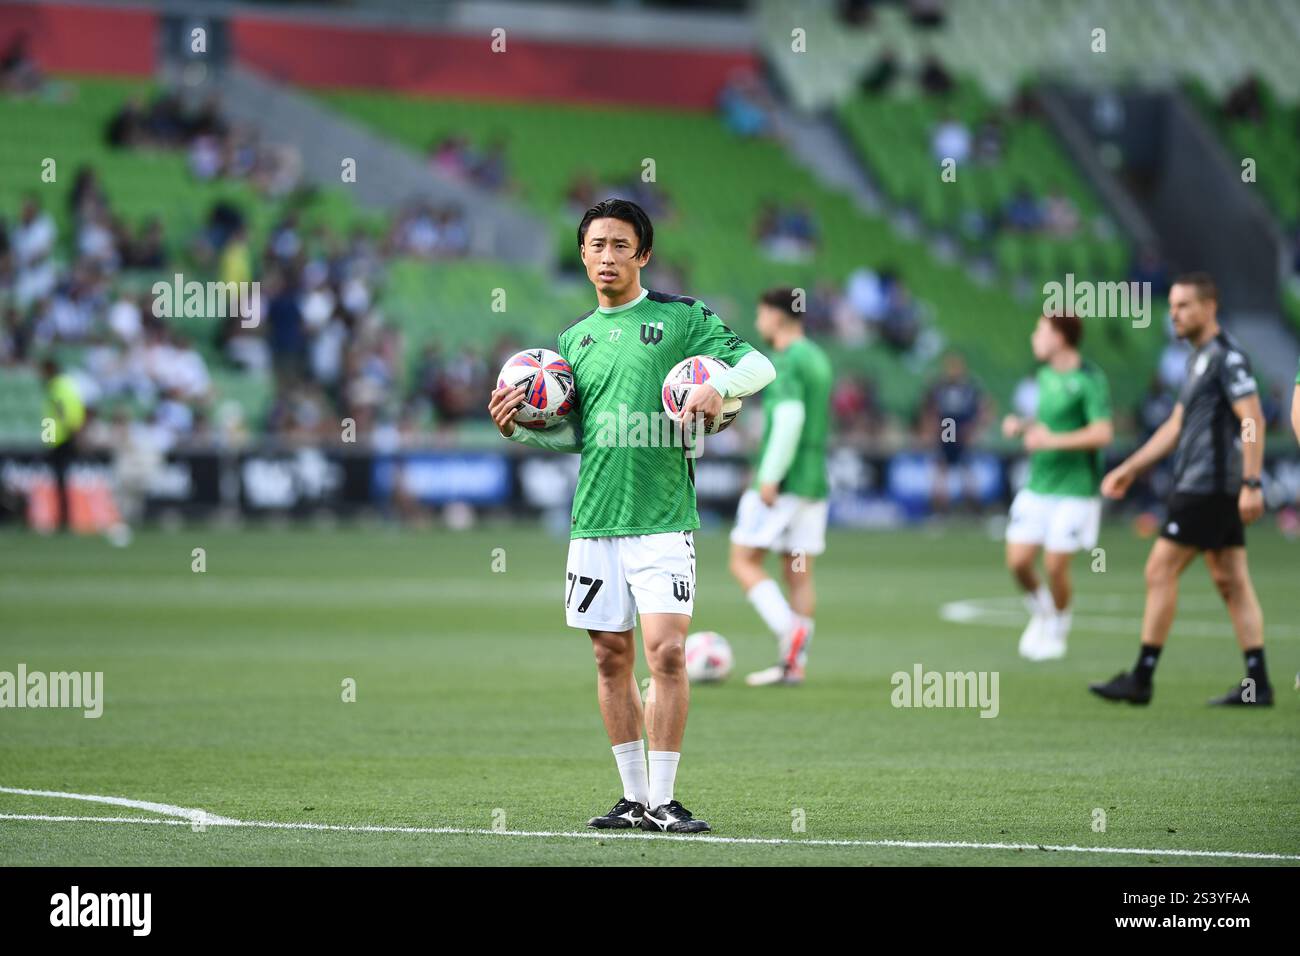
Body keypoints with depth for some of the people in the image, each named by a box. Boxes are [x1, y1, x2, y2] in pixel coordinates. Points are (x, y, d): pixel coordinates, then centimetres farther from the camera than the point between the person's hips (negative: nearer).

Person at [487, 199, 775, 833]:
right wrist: (518, 428, 3)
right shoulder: (574, 339, 16)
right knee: (611, 658, 6)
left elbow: (759, 364, -2)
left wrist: (720, 386, -21)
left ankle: (662, 801, -6)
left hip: (662, 518, -5)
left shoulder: (681, 318, 2)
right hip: (593, 519, 5)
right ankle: (634, 798, 15)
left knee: (666, 652, -13)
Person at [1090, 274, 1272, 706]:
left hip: (1207, 487, -10)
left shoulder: (1226, 356, -11)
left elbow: (1253, 420, -18)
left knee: (1161, 572, -7)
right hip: (1220, 491, 10)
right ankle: (1257, 683, 4)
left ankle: (1141, 679, -5)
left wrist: (1252, 484, -24)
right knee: (1231, 581, 6)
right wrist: (1129, 470, 25)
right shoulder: (1199, 359, 19)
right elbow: (1176, 426, 26)